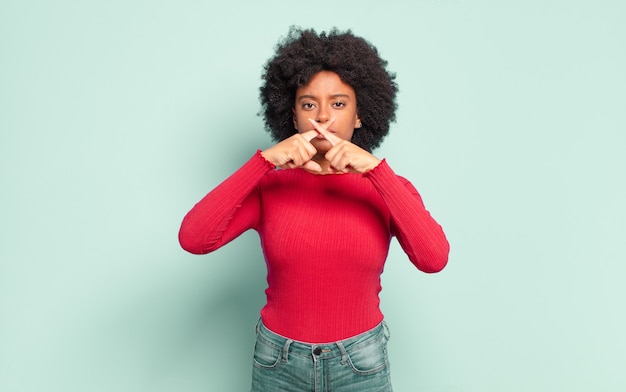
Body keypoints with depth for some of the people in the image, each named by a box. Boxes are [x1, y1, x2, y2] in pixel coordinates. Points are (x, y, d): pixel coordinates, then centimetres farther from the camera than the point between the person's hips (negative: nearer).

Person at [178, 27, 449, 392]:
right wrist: (264, 160, -26)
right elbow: (193, 238, -20)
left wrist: (376, 168, -28)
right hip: (278, 361, 0)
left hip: (361, 363, 0)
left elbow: (434, 258, -22)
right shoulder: (268, 186, -7)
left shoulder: (387, 188, -6)